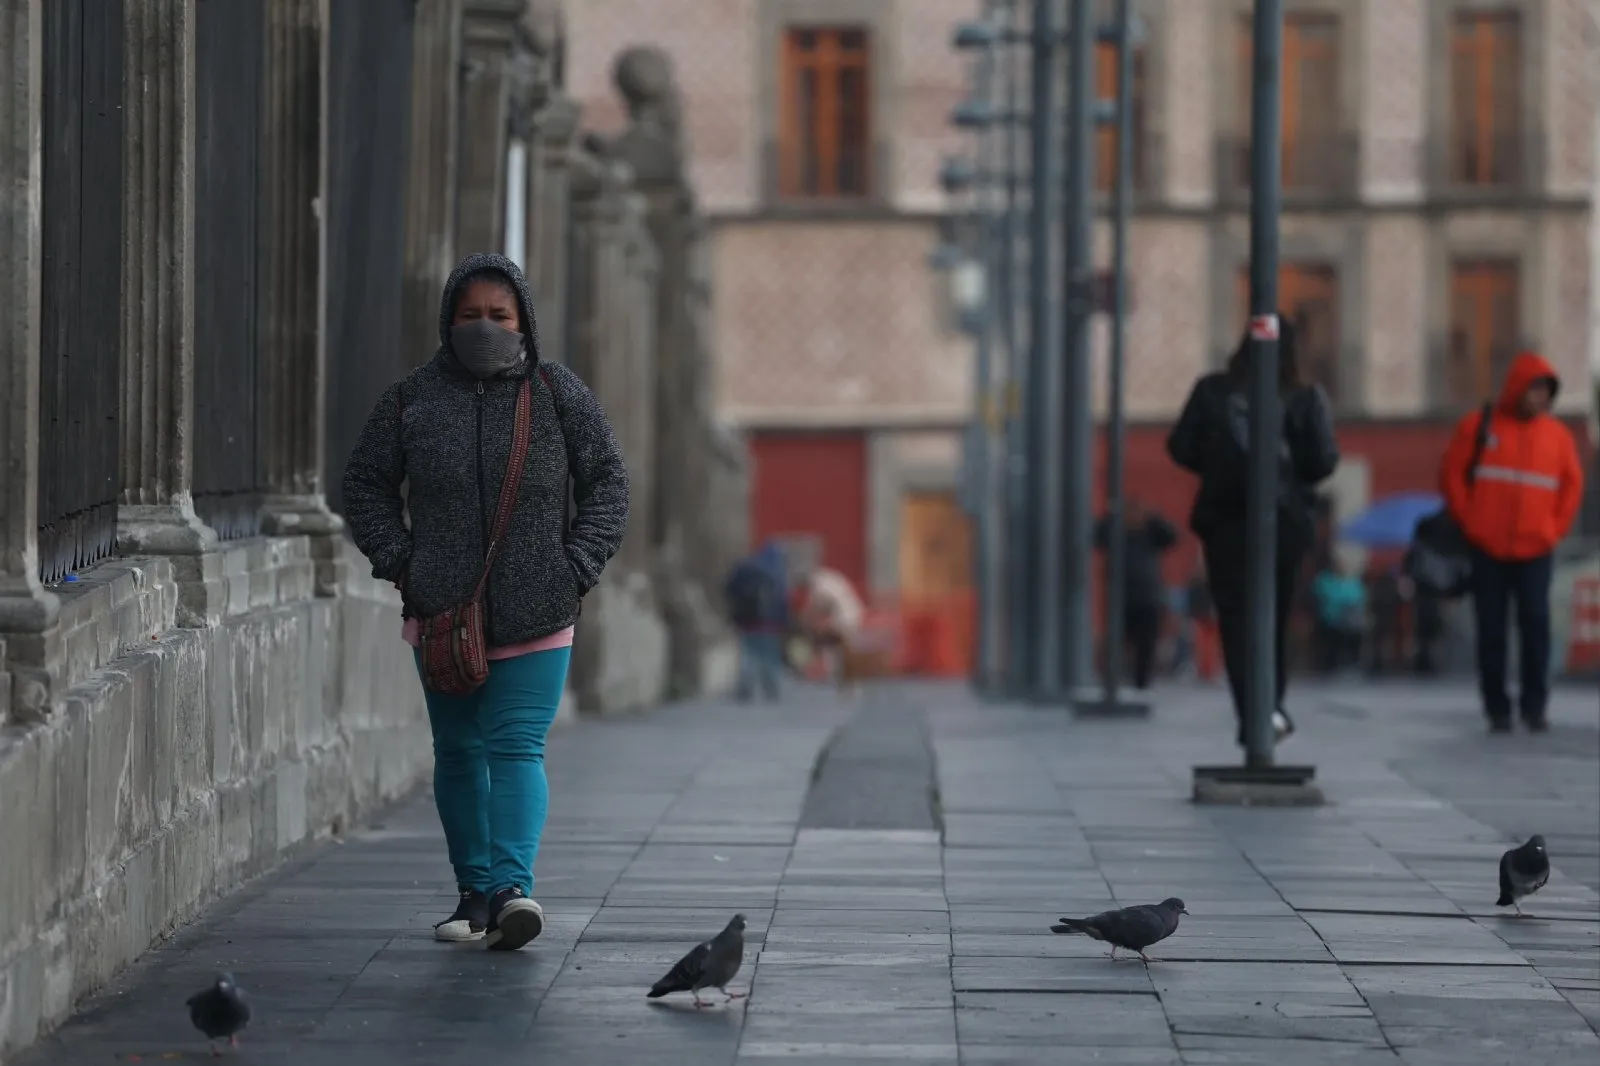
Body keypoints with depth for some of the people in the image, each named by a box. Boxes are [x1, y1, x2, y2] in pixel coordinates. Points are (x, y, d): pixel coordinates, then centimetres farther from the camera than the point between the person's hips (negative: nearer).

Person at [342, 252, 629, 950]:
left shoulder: (559, 394, 3)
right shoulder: (411, 400, 5)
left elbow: (606, 482, 8)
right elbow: (366, 486, 12)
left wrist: (576, 567, -3)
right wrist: (400, 563, -1)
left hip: (536, 615, -2)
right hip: (441, 612, 2)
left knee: (516, 748, -12)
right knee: (458, 754, 8)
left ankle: (513, 886, -21)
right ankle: (475, 891, 16)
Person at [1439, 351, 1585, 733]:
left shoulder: (1557, 434, 6)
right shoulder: (1479, 426, 1)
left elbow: (1572, 485, 12)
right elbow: (1452, 475, 3)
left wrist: (1556, 528, 2)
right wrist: (1469, 523, -2)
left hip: (1535, 551, 1)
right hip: (1487, 551, -1)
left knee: (1536, 626, -7)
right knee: (1491, 630, 2)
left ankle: (1534, 706, 0)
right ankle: (1497, 708, 7)